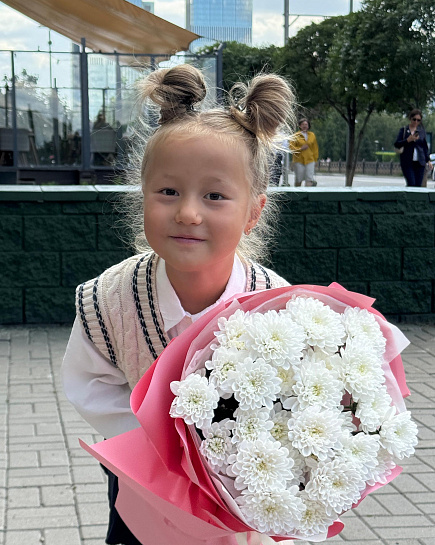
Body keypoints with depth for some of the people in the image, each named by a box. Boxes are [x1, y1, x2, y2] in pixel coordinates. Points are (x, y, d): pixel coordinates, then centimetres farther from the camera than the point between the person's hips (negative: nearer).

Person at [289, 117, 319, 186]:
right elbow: (291, 147, -3)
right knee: (298, 179, 5)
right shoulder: (296, 135, 0)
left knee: (309, 179, -10)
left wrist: (315, 159, 9)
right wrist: (300, 148, -15)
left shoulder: (312, 135, 9)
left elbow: (315, 148, 13)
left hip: (310, 160, 1)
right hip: (299, 160, -1)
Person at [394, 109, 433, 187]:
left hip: (420, 162, 2)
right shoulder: (404, 130, 5)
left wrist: (428, 161, 10)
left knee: (418, 185, -3)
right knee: (411, 184, -14)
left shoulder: (422, 131, 12)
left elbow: (425, 147, 17)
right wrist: (408, 140, -14)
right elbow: (396, 145, -1)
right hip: (407, 162, -2)